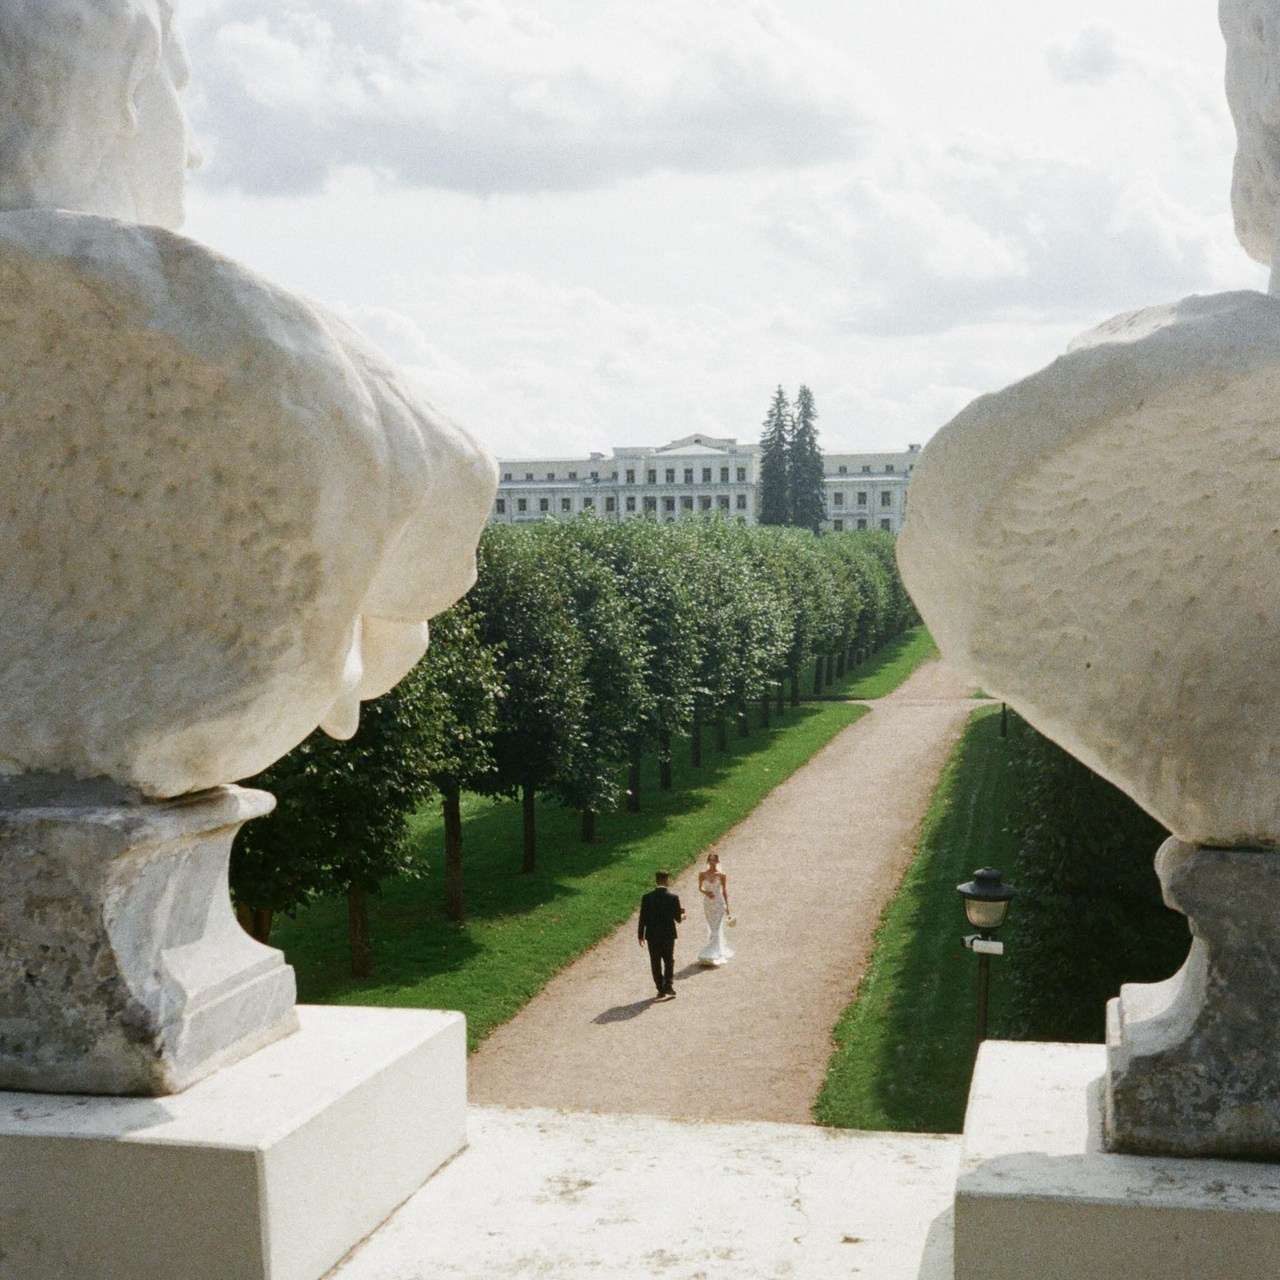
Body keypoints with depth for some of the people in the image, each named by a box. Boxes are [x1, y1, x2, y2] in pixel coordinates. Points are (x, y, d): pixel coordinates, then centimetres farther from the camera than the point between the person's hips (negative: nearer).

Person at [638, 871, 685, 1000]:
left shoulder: (647, 897, -8)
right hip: (668, 934, 0)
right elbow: (678, 918, -5)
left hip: (652, 936, 0)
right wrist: (681, 915, 19)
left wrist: (641, 936, 3)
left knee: (655, 963, 9)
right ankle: (668, 985, 9)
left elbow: (643, 918, -5)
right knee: (669, 960, 18)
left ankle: (661, 989, 9)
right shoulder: (673, 897, -11)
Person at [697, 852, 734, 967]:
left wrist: (727, 906, 8)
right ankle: (721, 951, 30)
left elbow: (724, 891, 3)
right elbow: (700, 888, 8)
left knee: (716, 929, -7)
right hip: (707, 903, 3)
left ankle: (713, 956, -6)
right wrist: (706, 892, -13)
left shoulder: (722, 875, -6)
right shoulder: (702, 874, -3)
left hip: (719, 903, -3)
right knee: (712, 929, 12)